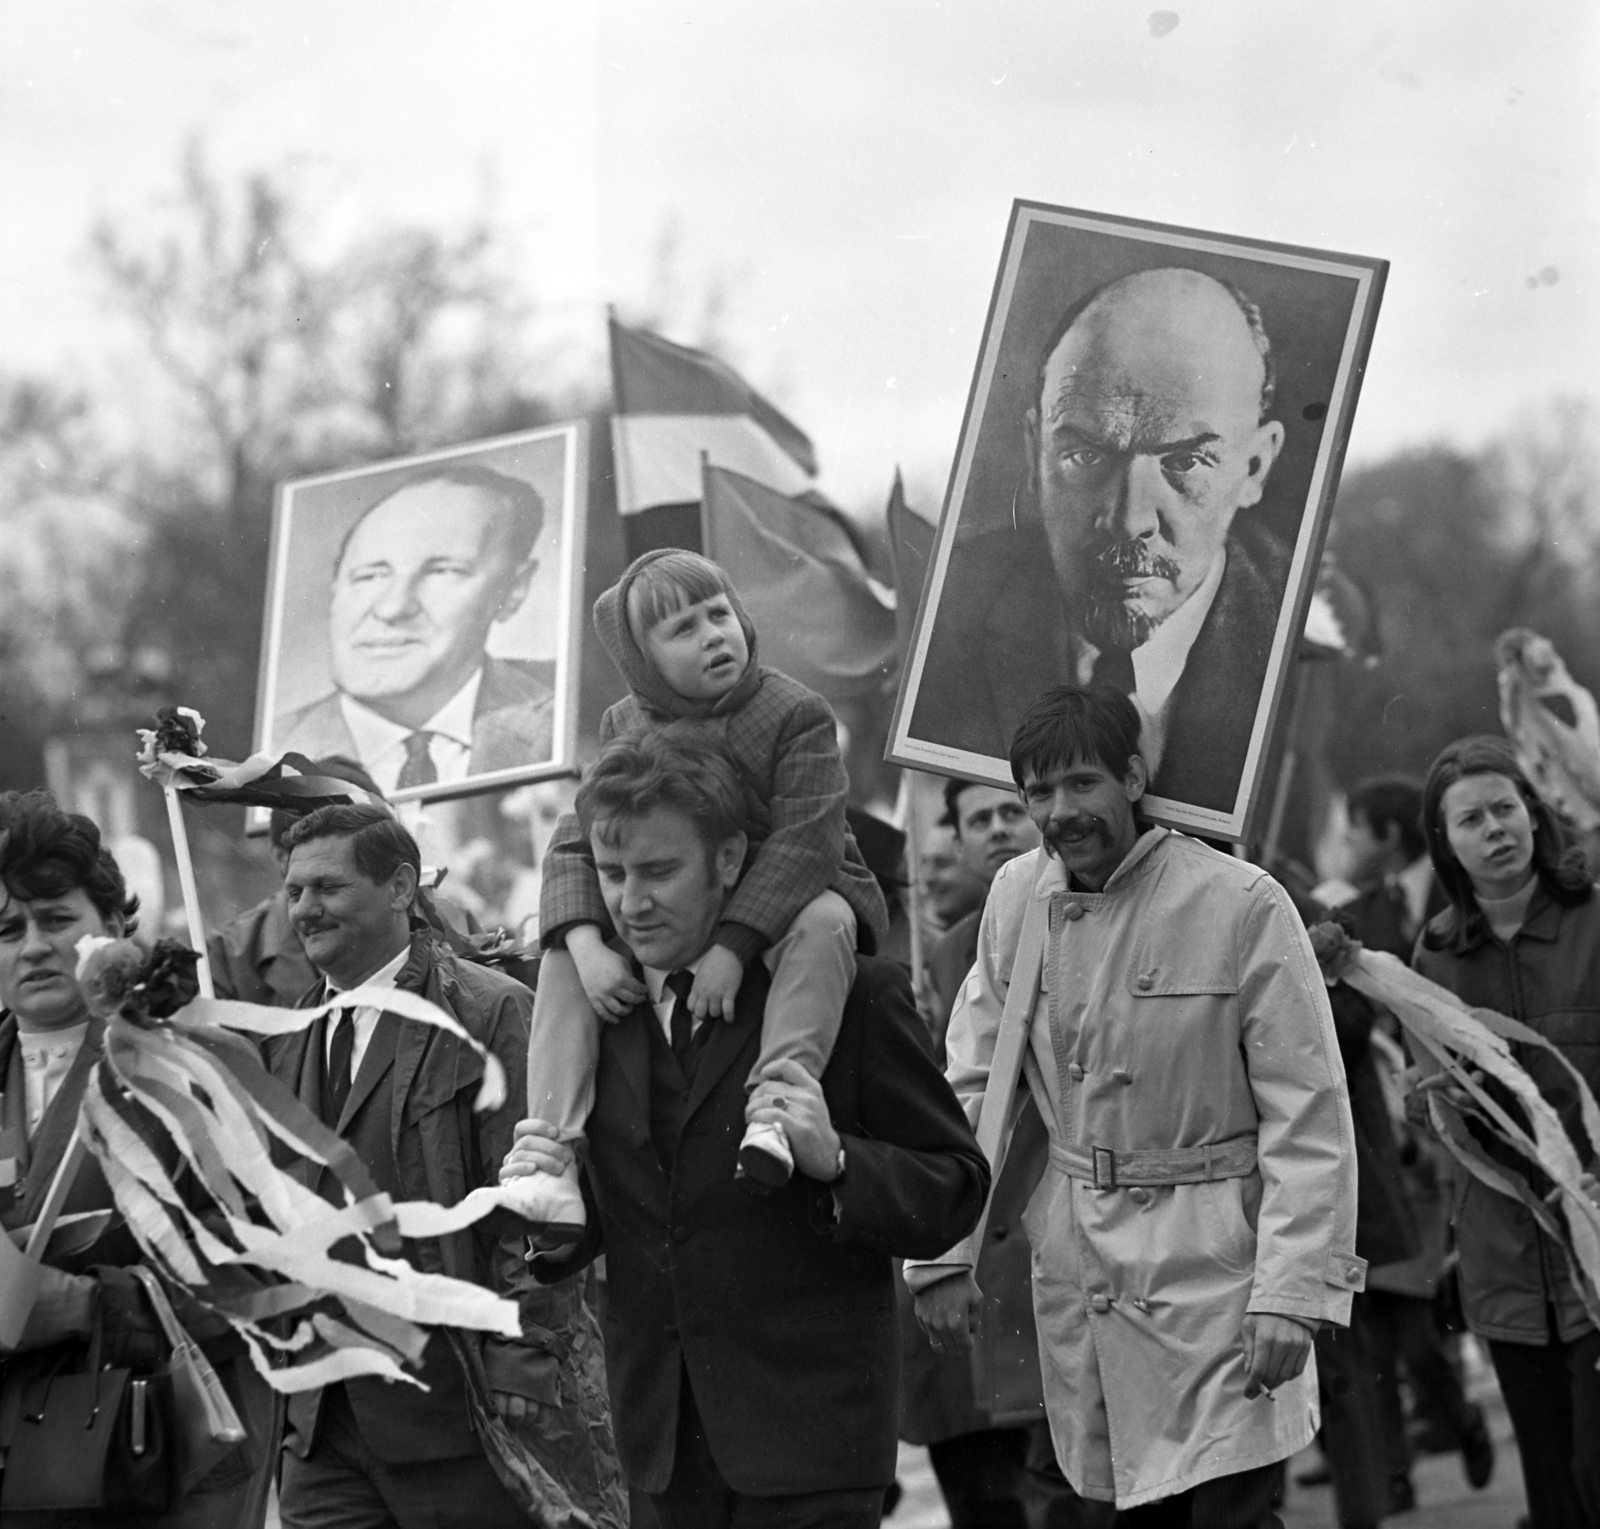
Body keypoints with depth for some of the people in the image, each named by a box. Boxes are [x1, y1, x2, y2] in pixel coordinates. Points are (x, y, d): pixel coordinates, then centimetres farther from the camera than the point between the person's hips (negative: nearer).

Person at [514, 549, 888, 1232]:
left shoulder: (795, 714, -14)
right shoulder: (625, 728, 0)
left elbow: (805, 842, -24)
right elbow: (576, 847, -5)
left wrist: (733, 945, -35)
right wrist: (587, 945, -26)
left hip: (787, 900, -4)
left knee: (825, 922, -38)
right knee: (561, 958, -16)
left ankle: (776, 1105, -51)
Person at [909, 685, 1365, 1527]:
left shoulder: (1241, 903, -11)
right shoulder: (1017, 897, 4)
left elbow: (1308, 1115, -11)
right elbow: (971, 1086, 10)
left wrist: (1293, 1291, -17)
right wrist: (943, 1256, 5)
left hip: (1213, 1267, -5)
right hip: (1076, 1267, 5)